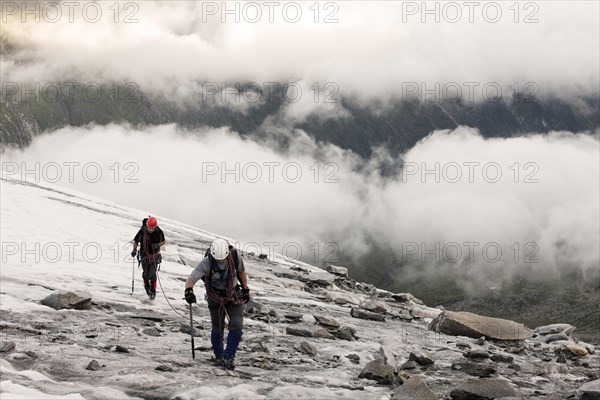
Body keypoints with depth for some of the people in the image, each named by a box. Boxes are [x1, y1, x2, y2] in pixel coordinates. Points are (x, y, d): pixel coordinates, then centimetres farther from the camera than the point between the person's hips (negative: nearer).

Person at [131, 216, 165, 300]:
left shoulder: (159, 232, -16)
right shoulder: (142, 231, -19)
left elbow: (163, 241, 1)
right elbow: (136, 241, -7)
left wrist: (157, 245, -19)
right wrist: (134, 250, -22)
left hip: (154, 255, 0)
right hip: (144, 255, 0)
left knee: (152, 274, -8)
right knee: (145, 273, 5)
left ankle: (153, 291, 6)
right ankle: (147, 286, 35)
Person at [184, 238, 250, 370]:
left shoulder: (235, 257, -19)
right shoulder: (206, 263, -26)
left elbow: (241, 271, 2)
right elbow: (191, 279, -31)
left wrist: (245, 290, 8)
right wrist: (188, 290, -51)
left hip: (233, 295, 2)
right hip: (215, 296, -2)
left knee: (237, 326, -12)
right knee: (218, 328, 6)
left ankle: (228, 358, -4)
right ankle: (219, 356, 29)